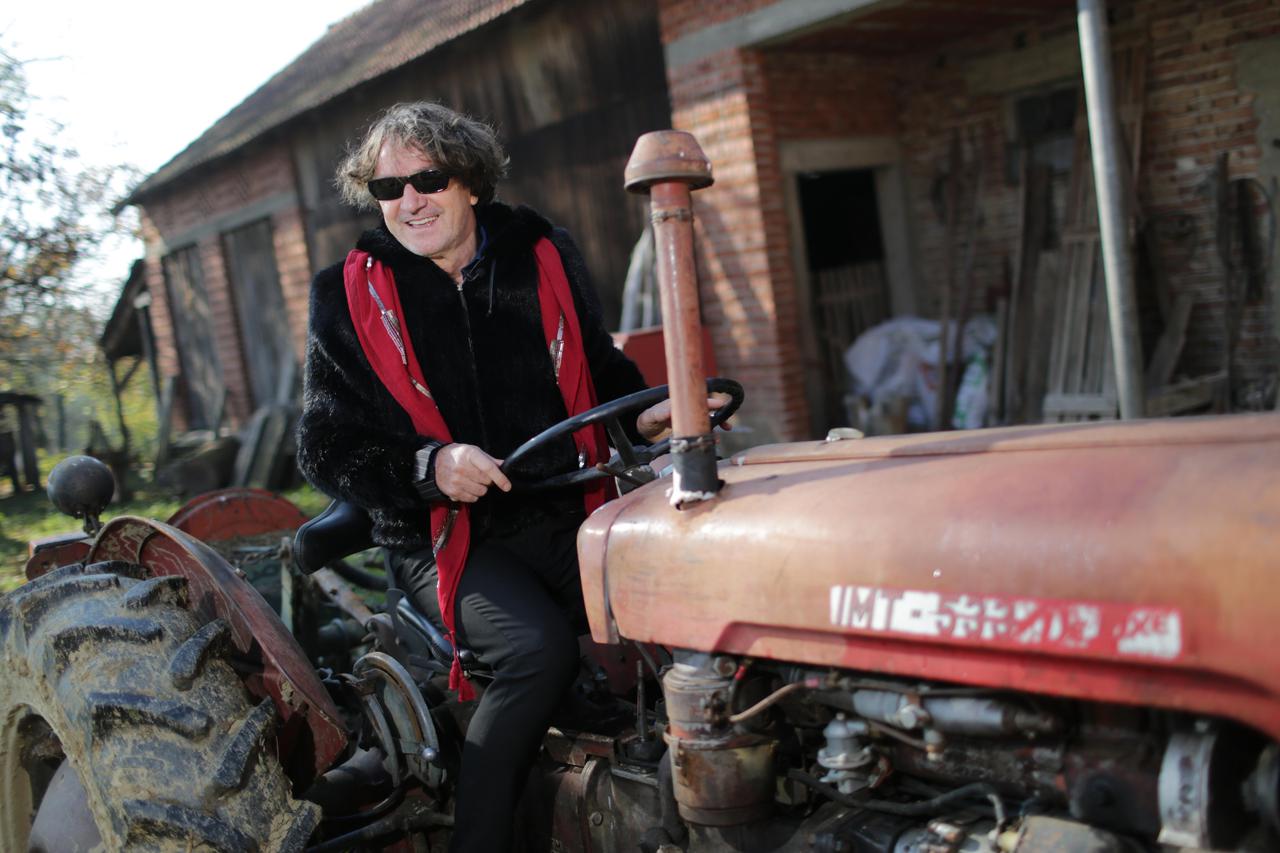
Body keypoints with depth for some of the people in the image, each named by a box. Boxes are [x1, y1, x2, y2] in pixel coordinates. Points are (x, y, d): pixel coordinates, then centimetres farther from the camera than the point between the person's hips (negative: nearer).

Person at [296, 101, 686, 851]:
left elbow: (602, 369, 21)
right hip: (447, 537, -3)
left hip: (564, 515, 3)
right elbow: (326, 449, -1)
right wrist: (431, 465, -18)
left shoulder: (542, 256, 8)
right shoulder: (350, 296, 1)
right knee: (539, 647, -31)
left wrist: (645, 417, 0)